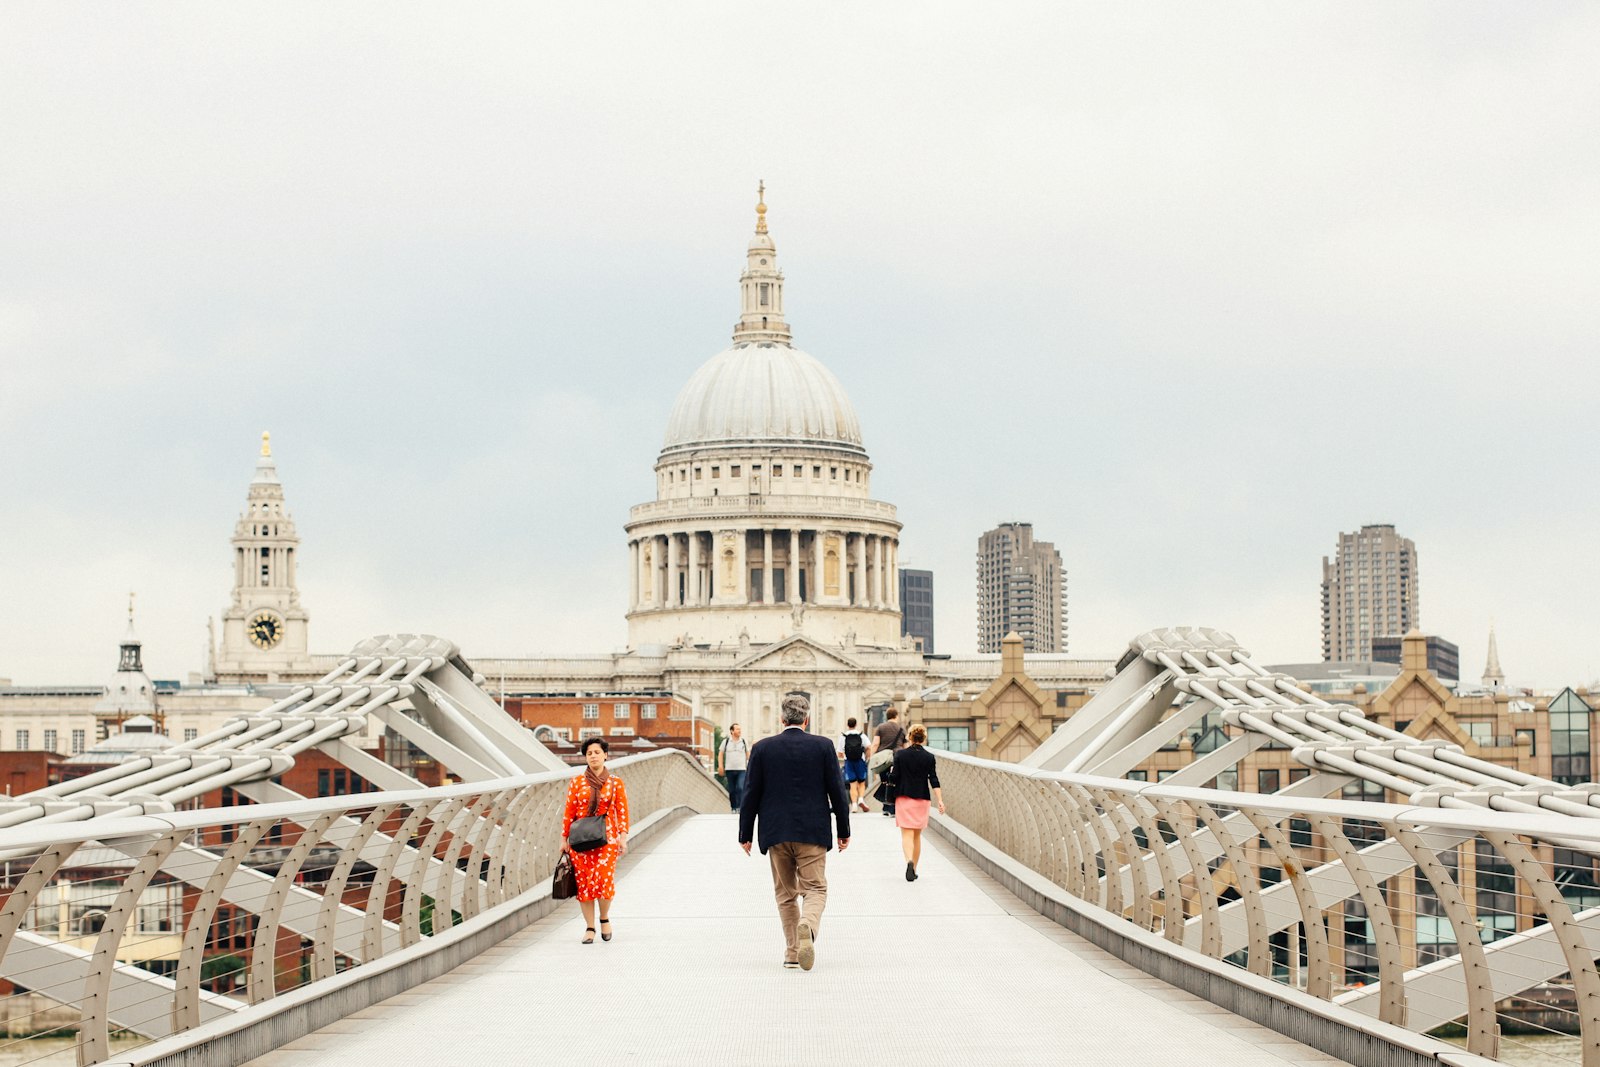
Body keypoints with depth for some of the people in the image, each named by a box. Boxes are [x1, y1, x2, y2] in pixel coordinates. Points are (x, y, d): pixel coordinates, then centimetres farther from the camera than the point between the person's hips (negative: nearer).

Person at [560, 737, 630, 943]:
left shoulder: (615, 783, 4)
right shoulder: (577, 782, 5)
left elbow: (622, 811, 4)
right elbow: (569, 812, 5)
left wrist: (623, 837, -4)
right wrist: (564, 838, 2)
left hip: (607, 838, -1)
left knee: (604, 878, -14)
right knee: (584, 881, -1)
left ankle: (604, 917, 12)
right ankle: (589, 927, 9)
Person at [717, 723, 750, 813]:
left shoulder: (743, 741, 6)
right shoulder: (726, 741, 4)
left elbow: (748, 754, 14)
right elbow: (720, 754, 7)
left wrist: (749, 765, 8)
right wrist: (720, 766, -2)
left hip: (741, 769, -1)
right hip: (729, 769, 1)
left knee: (740, 788, -17)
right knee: (732, 791, 4)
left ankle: (740, 807, -15)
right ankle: (734, 808, 14)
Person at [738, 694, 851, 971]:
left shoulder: (762, 748, -1)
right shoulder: (823, 746, -3)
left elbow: (751, 794, 1)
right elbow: (837, 791, -1)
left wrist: (745, 835, 8)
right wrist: (844, 831, 8)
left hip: (776, 833, 1)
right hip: (812, 833, -1)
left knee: (785, 893, 13)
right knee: (815, 888, 3)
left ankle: (792, 952, 12)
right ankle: (807, 927, -28)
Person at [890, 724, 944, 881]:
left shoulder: (900, 755, -4)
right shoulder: (929, 757, -2)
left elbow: (895, 778, -3)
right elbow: (934, 780, -7)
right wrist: (940, 801, -6)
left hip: (903, 798, -1)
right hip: (921, 798, 1)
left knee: (907, 834, -5)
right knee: (917, 835, 14)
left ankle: (909, 861, -30)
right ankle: (914, 869, 19)